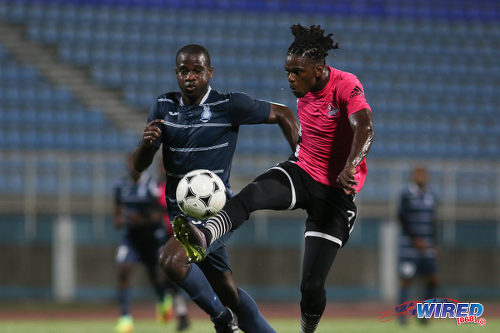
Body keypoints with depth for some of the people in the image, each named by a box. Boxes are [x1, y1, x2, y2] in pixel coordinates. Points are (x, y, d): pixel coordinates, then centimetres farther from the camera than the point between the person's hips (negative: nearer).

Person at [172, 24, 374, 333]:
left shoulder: (346, 86, -19)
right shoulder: (304, 90, 3)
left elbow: (365, 128, -37)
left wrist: (351, 166, -53)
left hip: (335, 191, -5)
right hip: (301, 172, 5)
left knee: (312, 284, -8)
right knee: (250, 195, -31)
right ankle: (203, 239, -57)